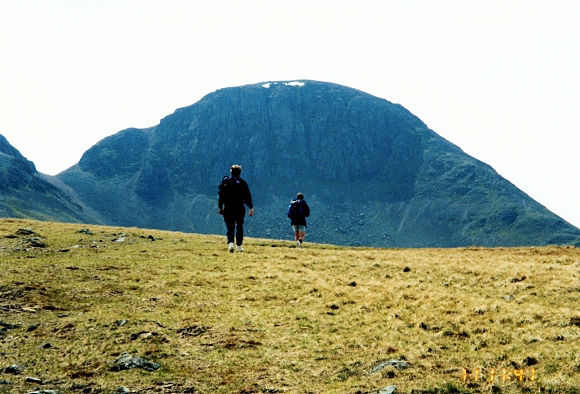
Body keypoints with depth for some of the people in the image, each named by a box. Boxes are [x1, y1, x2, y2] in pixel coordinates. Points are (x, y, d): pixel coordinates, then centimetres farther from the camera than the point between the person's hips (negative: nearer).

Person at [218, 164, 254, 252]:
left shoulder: (225, 181, 3)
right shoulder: (242, 182, 0)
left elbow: (221, 195, 3)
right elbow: (248, 196, -2)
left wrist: (220, 207, 7)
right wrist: (251, 207, 0)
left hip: (228, 208, 1)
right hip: (239, 208, 0)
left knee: (229, 227, 3)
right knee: (239, 227, 11)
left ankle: (230, 243, -20)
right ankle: (239, 246, 12)